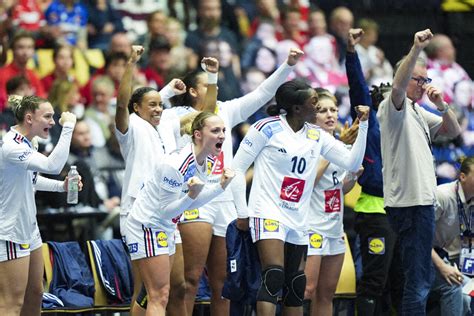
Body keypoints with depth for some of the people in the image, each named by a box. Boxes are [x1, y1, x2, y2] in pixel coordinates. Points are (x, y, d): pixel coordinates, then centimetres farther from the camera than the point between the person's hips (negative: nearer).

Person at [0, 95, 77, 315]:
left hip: (28, 229, 10)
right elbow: (53, 165, -36)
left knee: (35, 293, 16)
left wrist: (61, 186, 9)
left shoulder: (26, 143, 6)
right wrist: (68, 127, -32)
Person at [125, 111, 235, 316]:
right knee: (159, 297, -14)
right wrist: (191, 194, -35)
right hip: (146, 225, -10)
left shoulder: (207, 161, 0)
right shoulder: (176, 165, -27)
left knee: (159, 296, 10)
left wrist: (221, 186, 1)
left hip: (165, 229, 10)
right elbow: (166, 210, -22)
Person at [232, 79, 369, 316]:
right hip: (268, 214, -7)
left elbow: (352, 163, 5)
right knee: (273, 277, -20)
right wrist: (242, 212, -6)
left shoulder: (317, 136, 9)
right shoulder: (268, 128, -7)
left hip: (297, 220, 7)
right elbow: (237, 167, -4)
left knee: (297, 285, 8)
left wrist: (363, 125, -4)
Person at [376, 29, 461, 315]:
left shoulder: (419, 113, 20)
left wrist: (442, 106, 1)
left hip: (422, 201, 10)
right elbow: (398, 86, -28)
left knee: (423, 278, 15)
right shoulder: (394, 107, -7)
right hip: (409, 203, -10)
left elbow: (454, 131, 21)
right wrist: (417, 49, -40)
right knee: (418, 281, -14)